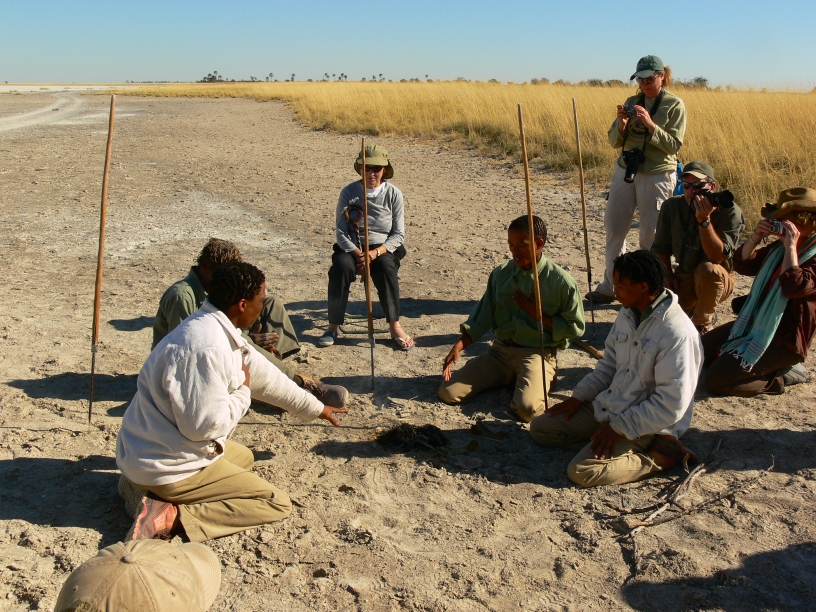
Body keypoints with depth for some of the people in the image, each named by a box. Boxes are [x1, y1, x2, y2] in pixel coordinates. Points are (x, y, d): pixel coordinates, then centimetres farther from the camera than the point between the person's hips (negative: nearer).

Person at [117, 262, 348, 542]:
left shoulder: (219, 330, 5)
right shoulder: (205, 346, -28)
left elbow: (265, 376, 16)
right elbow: (205, 424, -27)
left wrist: (316, 408, 26)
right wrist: (242, 390, -10)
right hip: (167, 465, -10)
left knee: (242, 457, 34)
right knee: (277, 504, -3)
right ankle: (171, 516, -12)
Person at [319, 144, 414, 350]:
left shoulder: (394, 194, -3)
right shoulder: (348, 192, -4)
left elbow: (399, 234, -4)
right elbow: (340, 231, -5)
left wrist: (376, 252, -20)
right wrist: (357, 253, -21)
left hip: (383, 248, 0)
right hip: (352, 247, 0)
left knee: (385, 267, -33)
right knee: (341, 266, -31)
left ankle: (394, 326, -22)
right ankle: (333, 326, -19)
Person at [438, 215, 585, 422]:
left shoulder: (561, 281, -9)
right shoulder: (501, 274, 2)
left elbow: (575, 327, -6)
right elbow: (483, 316, 4)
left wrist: (537, 313, -15)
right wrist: (458, 347, -7)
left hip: (537, 353, -4)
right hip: (500, 350, 4)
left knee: (527, 409, -31)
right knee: (448, 392, -7)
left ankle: (541, 380, 7)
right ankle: (510, 378, 14)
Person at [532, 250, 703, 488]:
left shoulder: (677, 334, -23)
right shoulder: (627, 315, 3)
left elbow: (671, 406, -24)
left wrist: (620, 427, -21)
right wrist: (578, 397, 7)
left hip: (643, 424, -9)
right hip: (607, 407, 10)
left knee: (582, 471, -25)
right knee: (540, 428, 4)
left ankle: (656, 458, -4)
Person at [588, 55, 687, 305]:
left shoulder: (674, 105, -3)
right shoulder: (632, 101, 9)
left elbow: (674, 145, -11)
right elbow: (615, 142, 6)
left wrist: (650, 124, -21)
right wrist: (622, 124, -13)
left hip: (657, 176, -4)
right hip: (625, 170, 5)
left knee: (651, 236, -1)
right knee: (614, 228, 4)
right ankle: (609, 286, 14)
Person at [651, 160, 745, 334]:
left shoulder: (729, 212, -20)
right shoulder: (671, 206, -9)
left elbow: (718, 256, -32)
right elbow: (661, 247, 7)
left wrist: (704, 220, -39)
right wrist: (667, 276, -1)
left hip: (717, 280, -3)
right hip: (684, 276, 3)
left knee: (707, 269, -39)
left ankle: (703, 322, -10)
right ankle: (694, 308, 17)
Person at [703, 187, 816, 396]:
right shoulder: (780, 246, 7)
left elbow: (793, 287, -34)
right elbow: (743, 265, 12)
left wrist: (791, 247, -30)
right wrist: (756, 237, -5)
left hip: (784, 339, -9)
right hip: (755, 323, 9)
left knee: (716, 380, -18)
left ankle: (783, 375, 1)